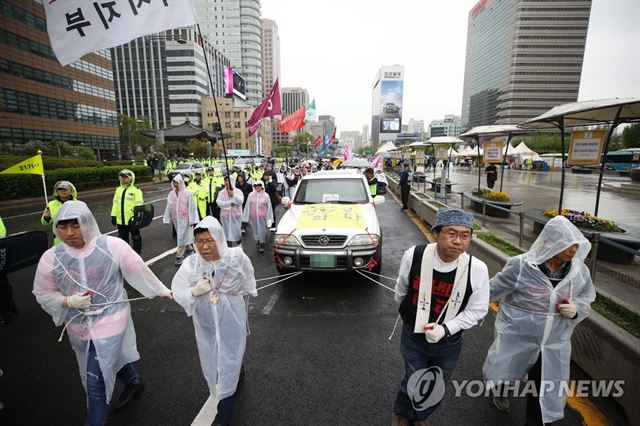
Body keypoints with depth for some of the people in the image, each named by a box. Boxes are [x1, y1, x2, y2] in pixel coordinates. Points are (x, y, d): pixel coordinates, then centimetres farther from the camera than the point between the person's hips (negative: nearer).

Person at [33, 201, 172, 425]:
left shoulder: (112, 246, -19)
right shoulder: (51, 257, -10)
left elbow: (139, 271, -8)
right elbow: (43, 293, 2)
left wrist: (161, 290, 2)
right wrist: (68, 301, -17)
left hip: (110, 320, -4)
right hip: (79, 326, 5)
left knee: (96, 381, -2)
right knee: (111, 358, 27)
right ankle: (134, 382, 57)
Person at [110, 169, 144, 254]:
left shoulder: (136, 190, -10)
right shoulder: (118, 190, 10)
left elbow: (139, 204, -14)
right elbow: (115, 204, 13)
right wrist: (113, 215, 9)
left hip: (132, 220, -6)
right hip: (120, 220, 6)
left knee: (136, 238, 8)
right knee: (123, 238, 18)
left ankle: (137, 253, 21)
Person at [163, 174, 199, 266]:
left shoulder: (187, 193, -10)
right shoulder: (171, 194, 4)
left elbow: (192, 207, -11)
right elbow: (168, 207, 7)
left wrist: (192, 220, -13)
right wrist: (167, 219, 5)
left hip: (185, 218, -5)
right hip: (176, 219, 5)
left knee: (182, 237, -5)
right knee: (185, 235, 17)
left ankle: (179, 256, 3)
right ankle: (189, 249, 36)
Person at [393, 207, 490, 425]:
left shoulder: (477, 269, -23)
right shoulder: (413, 256, -23)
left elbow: (477, 309, -9)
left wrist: (446, 329, -21)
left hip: (449, 343, 2)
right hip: (413, 336, -1)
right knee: (414, 386, 12)